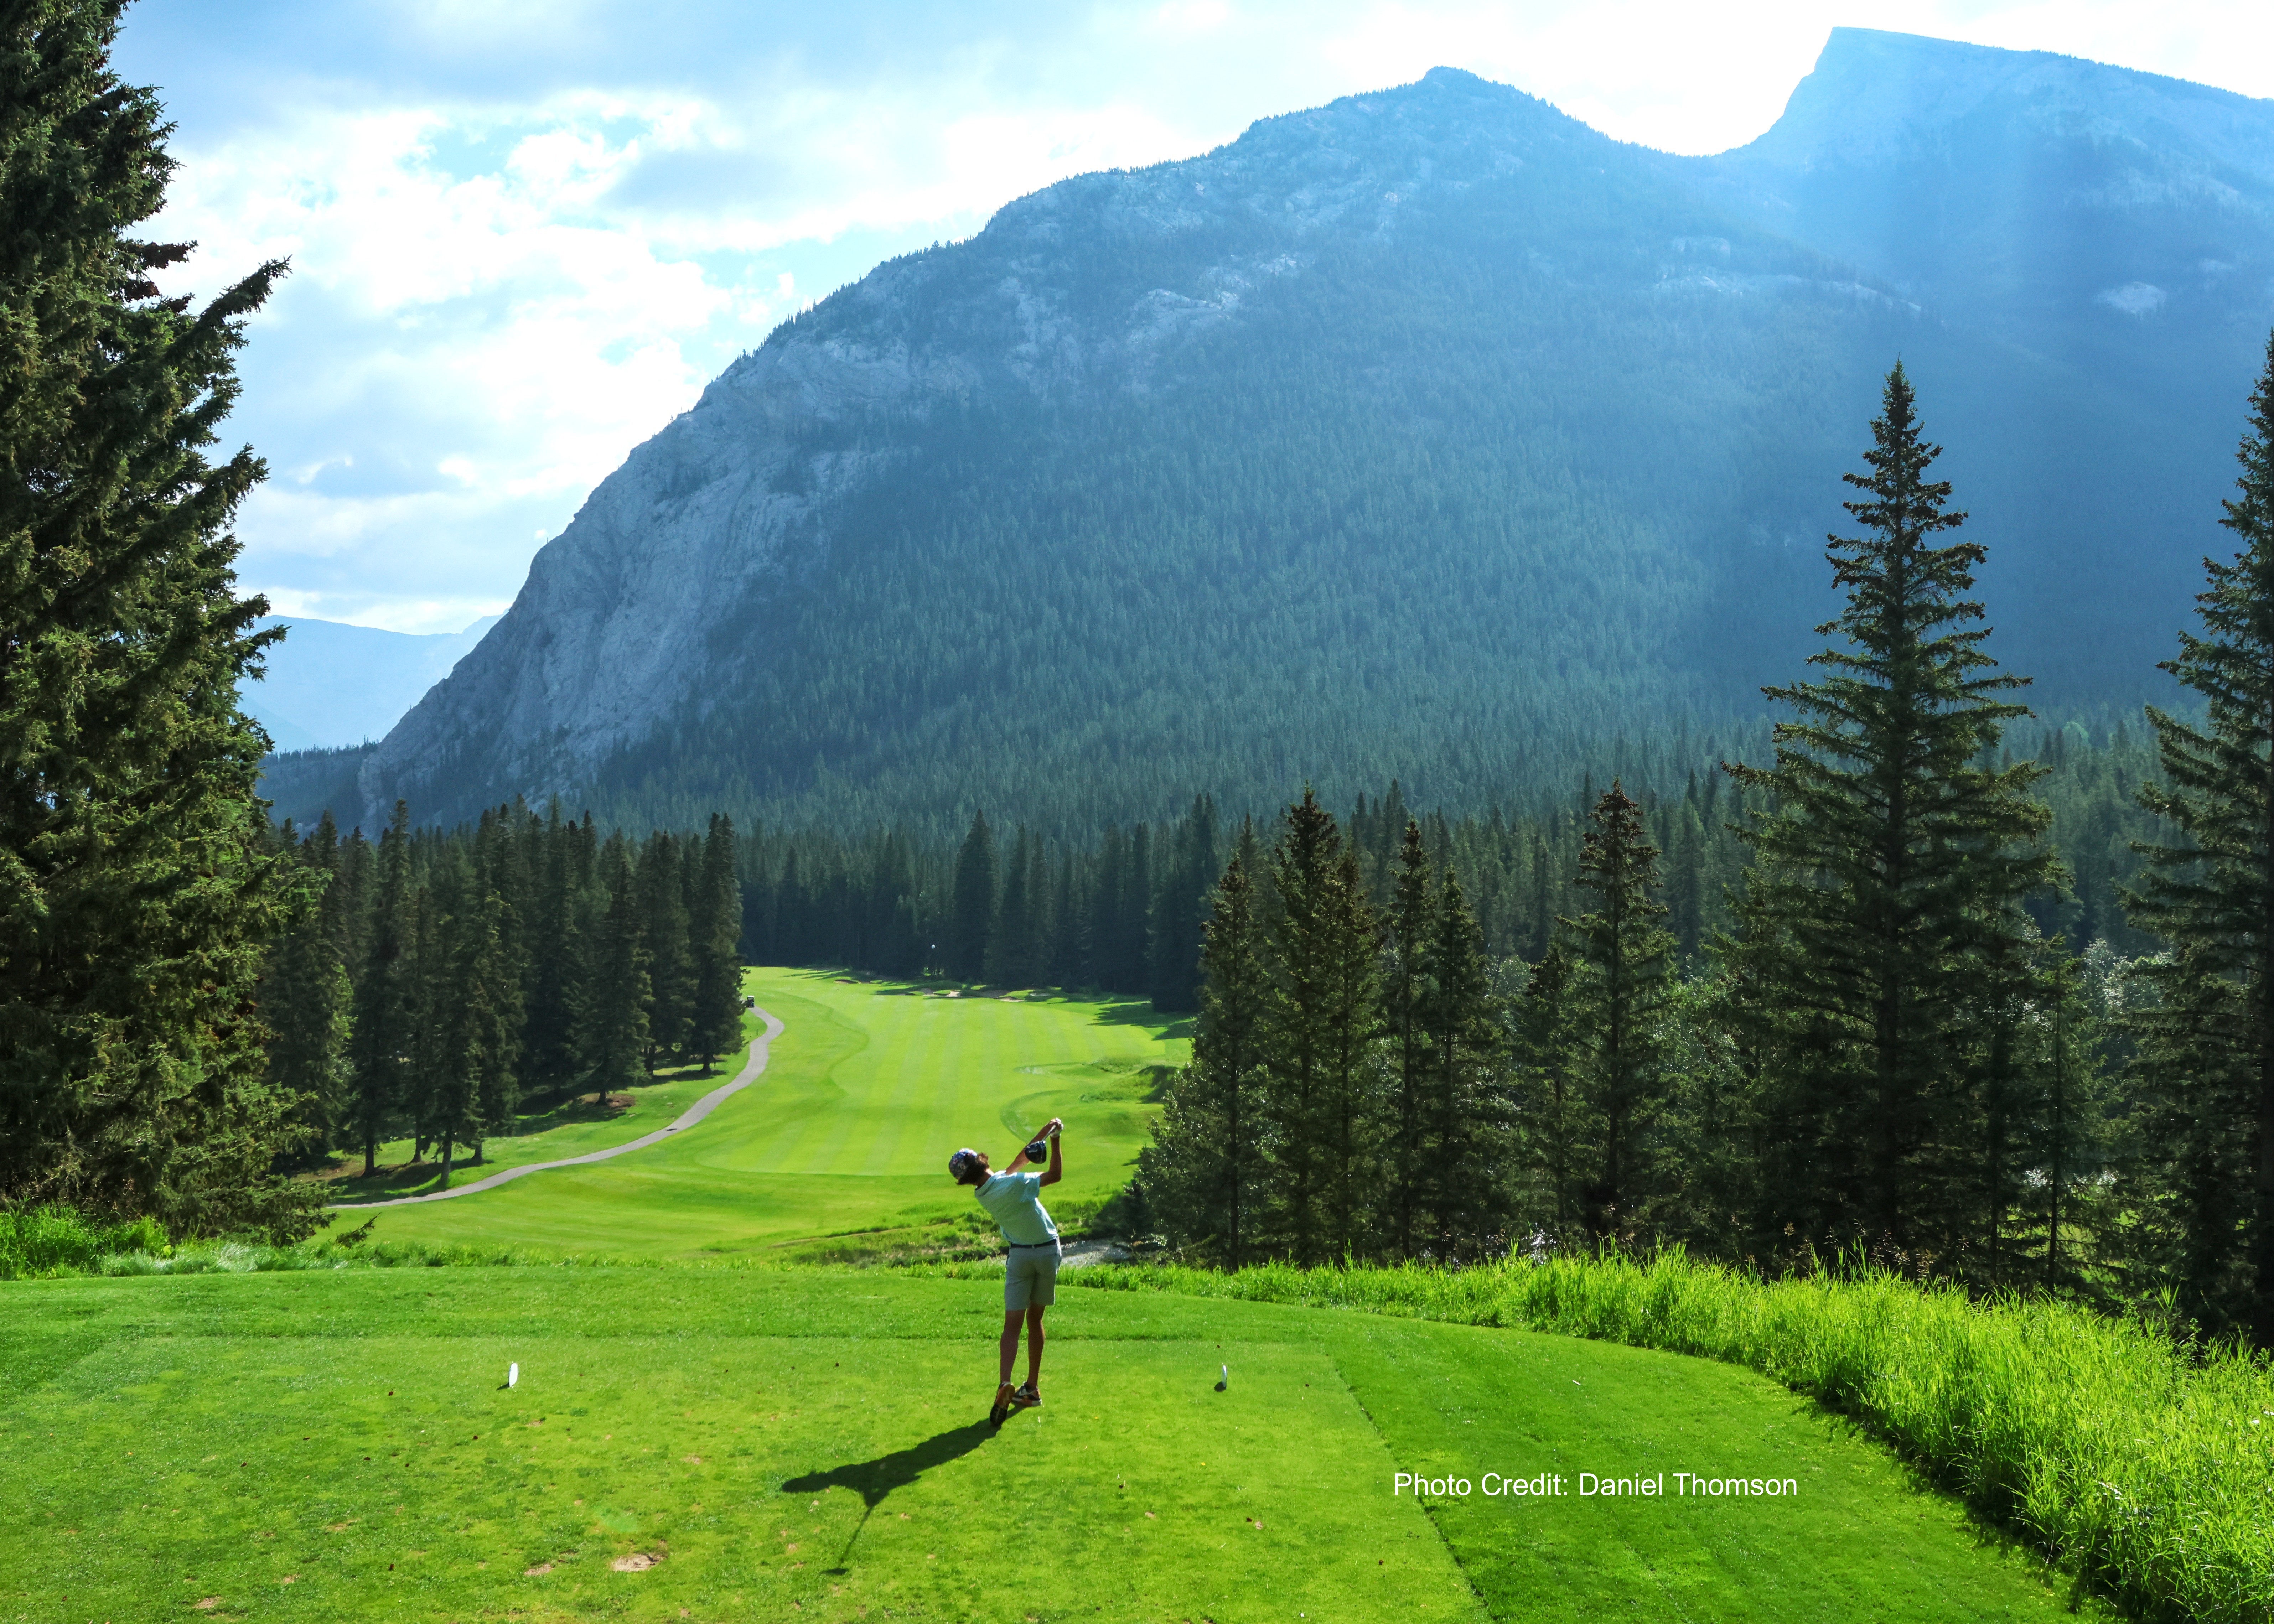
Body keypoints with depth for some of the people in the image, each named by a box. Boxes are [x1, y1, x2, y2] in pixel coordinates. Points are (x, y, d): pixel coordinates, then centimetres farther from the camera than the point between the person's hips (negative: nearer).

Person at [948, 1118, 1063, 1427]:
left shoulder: (983, 1193, -4)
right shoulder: (1013, 1185, -22)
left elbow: (1015, 1166, 6)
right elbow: (1056, 1175, -15)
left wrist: (1040, 1136, 1)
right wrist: (1054, 1139, -12)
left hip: (1019, 1255, 2)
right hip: (1047, 1251, -2)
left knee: (1013, 1323, -4)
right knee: (1035, 1319, 13)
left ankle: (1005, 1383, -27)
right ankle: (1032, 1388, 19)